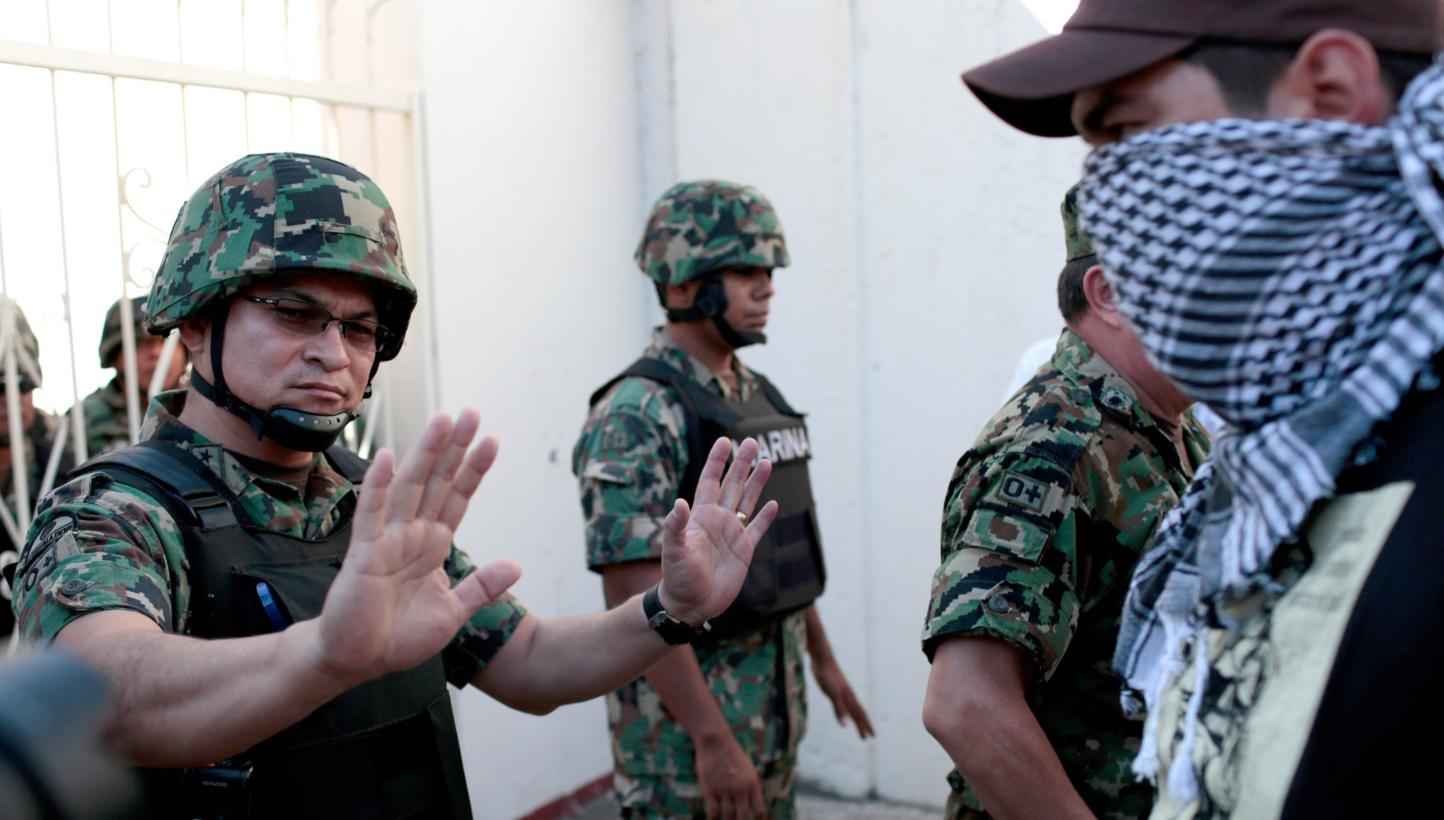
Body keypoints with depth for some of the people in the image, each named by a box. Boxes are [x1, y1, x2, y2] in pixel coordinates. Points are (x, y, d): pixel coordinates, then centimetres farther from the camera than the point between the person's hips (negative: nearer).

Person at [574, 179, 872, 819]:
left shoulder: (760, 396, 7)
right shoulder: (636, 417, -19)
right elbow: (636, 596, -22)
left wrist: (822, 658, 19)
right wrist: (713, 737, -23)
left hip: (778, 696, 8)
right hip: (683, 708, -8)